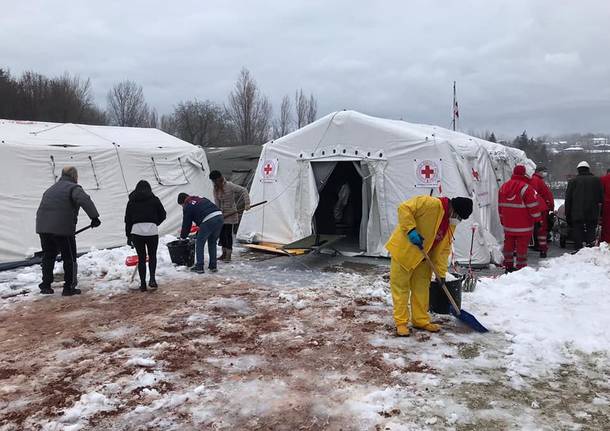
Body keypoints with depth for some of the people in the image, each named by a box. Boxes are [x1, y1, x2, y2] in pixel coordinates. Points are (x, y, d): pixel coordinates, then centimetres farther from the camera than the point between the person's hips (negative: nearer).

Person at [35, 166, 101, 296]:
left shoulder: (51, 189, 24)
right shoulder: (73, 188, -2)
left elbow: (42, 208, 25)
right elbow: (85, 200, -22)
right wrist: (94, 217, -26)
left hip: (42, 227, 7)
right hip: (62, 228, -7)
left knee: (48, 256, 18)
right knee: (69, 258, 4)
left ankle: (45, 286, 22)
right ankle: (69, 287, 7)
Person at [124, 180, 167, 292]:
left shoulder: (131, 201, 12)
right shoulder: (154, 200, 8)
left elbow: (127, 220, 10)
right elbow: (163, 215, 7)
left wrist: (128, 236, 14)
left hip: (136, 230, 1)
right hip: (152, 231, -1)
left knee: (141, 258, 9)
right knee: (152, 255, 14)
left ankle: (143, 284, 10)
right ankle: (152, 278, -3)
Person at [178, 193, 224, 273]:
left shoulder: (187, 206, 11)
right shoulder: (202, 199, 30)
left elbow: (186, 223, 14)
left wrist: (183, 236, 30)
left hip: (209, 221, -7)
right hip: (220, 217, 7)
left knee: (199, 243, 10)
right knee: (212, 243, 21)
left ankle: (199, 267, 12)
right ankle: (213, 266, 24)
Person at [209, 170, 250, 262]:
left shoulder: (229, 186, -17)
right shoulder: (215, 188, 2)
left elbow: (244, 191, -20)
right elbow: (216, 202, 2)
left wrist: (247, 204, -28)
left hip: (230, 213, -6)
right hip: (220, 214, 6)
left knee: (228, 233, -6)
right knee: (221, 233, 10)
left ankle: (228, 255, 2)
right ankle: (224, 253, 23)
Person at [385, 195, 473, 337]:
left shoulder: (451, 224, 4)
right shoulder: (430, 204, -22)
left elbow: (443, 249, 5)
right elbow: (404, 208, -26)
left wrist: (441, 273, 0)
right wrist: (411, 230, -33)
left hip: (422, 256, 8)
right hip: (403, 249, -8)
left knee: (422, 288, 13)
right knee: (400, 286, -1)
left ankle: (421, 320, 25)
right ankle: (401, 322, 8)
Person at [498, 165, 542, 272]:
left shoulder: (503, 187, 8)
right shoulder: (526, 188, -15)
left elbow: (500, 206, 15)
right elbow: (533, 205, -12)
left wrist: (502, 219, 24)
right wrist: (538, 219, 0)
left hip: (508, 224, 6)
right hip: (523, 225, -6)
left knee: (509, 244, 14)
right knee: (522, 245, 0)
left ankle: (508, 265, 21)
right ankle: (521, 267, 4)